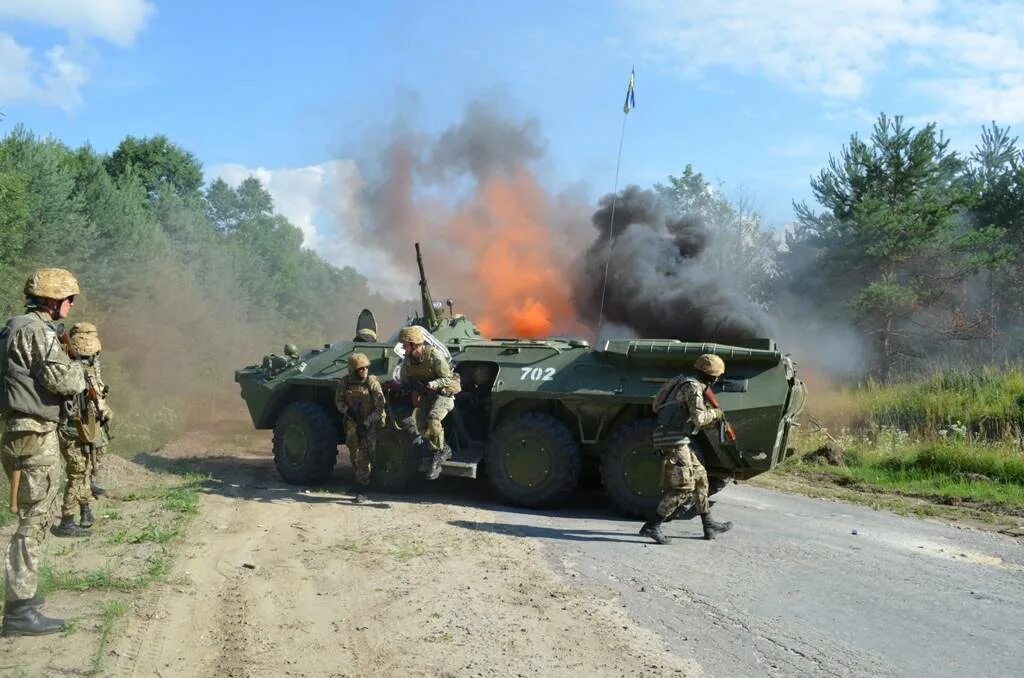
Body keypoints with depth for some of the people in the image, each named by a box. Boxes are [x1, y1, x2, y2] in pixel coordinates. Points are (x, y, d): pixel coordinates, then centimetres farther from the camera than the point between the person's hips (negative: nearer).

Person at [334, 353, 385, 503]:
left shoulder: (372, 382, -12)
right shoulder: (344, 382, -4)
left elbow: (380, 407, -12)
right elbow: (339, 400, 5)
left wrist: (367, 422, -20)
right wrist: (347, 410, -15)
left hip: (369, 424, -4)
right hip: (351, 423, 4)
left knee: (364, 457, -10)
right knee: (354, 456, 13)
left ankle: (362, 491, -6)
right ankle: (361, 479, 35)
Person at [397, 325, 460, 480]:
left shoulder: (434, 355, -22)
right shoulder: (407, 360, -4)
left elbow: (447, 379, -18)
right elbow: (403, 381, 8)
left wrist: (430, 385, -33)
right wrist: (412, 385, -15)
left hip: (443, 393, -6)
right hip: (424, 396, 6)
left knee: (432, 419, -28)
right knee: (422, 428, -8)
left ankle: (438, 453, -8)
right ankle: (444, 450, 12)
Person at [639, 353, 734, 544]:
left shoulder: (690, 384, 18)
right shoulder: (693, 387, -12)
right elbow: (698, 418, -21)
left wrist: (713, 421, 21)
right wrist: (714, 413, -3)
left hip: (677, 440, 10)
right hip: (673, 439, -10)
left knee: (700, 477, 17)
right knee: (684, 487, -10)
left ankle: (709, 525, 26)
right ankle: (652, 527, -12)